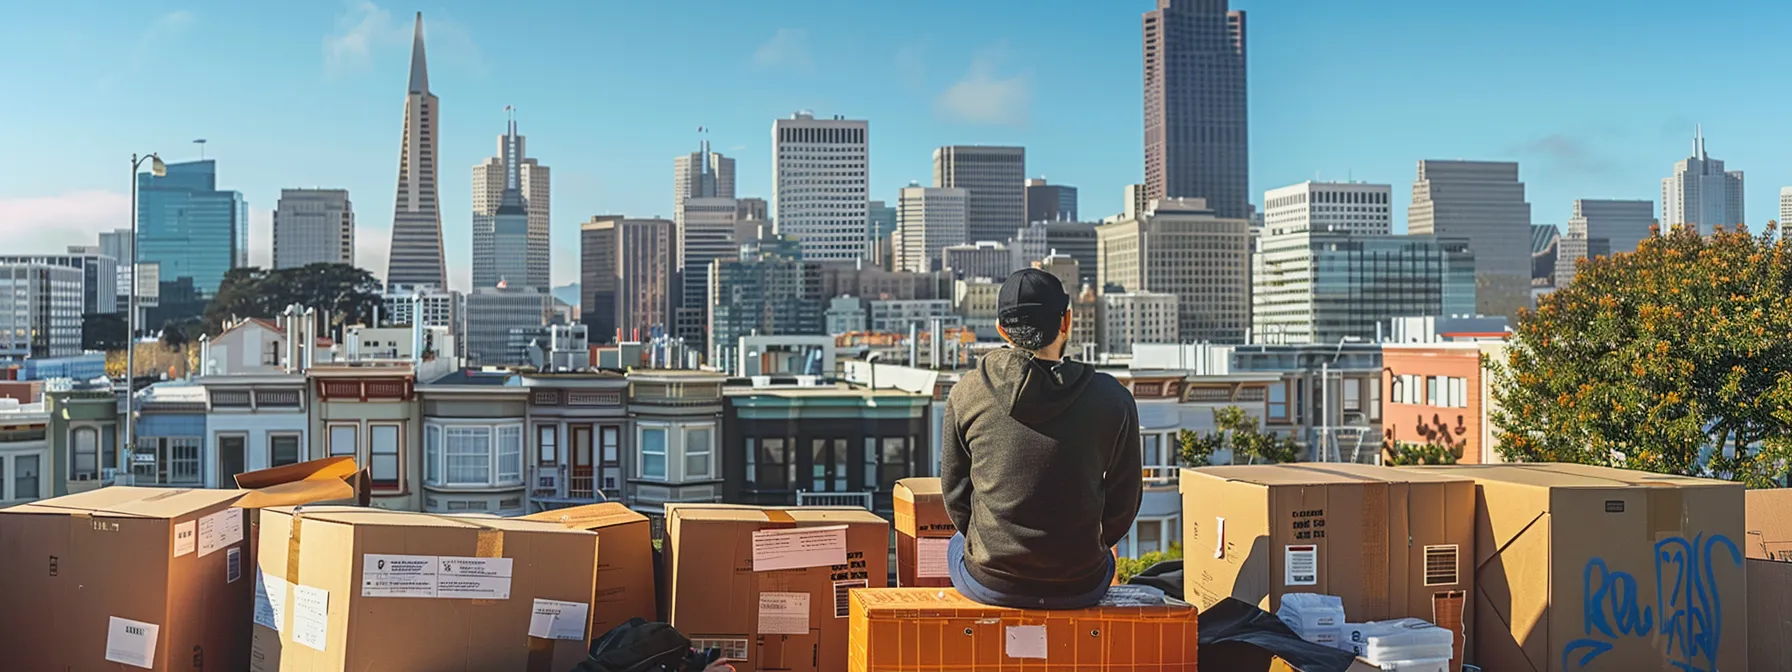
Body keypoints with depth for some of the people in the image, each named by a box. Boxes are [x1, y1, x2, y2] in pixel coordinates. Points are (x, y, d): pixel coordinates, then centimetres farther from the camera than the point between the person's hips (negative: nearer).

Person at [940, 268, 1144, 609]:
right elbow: (1124, 502, 0)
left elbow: (954, 494, 1)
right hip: (1079, 588, 0)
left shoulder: (965, 395, -8)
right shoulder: (1113, 399, -10)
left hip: (988, 584, 0)